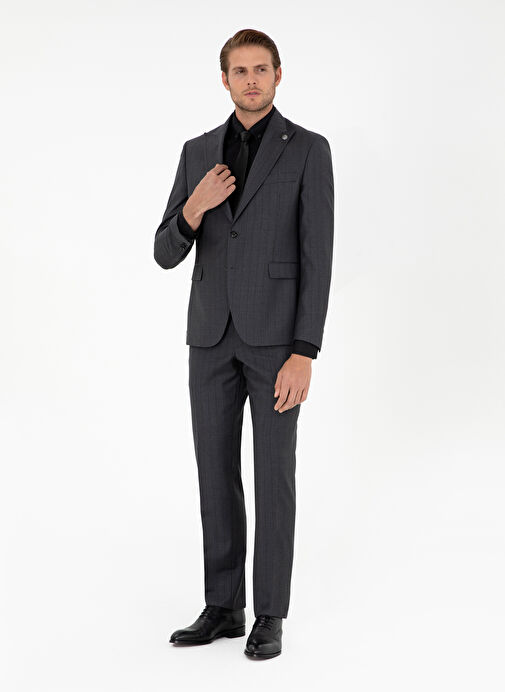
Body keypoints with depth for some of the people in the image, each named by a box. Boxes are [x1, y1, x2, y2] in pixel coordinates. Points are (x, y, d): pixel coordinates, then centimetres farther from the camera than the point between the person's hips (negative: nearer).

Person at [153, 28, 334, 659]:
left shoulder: (309, 150, -3)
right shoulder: (198, 152, 10)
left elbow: (317, 258, -9)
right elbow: (167, 254, 8)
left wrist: (304, 354, -17)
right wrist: (193, 209, -16)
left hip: (277, 333, -4)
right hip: (213, 333, 4)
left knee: (273, 472, -1)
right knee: (217, 471, 6)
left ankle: (270, 615, 10)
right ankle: (223, 607, 17)